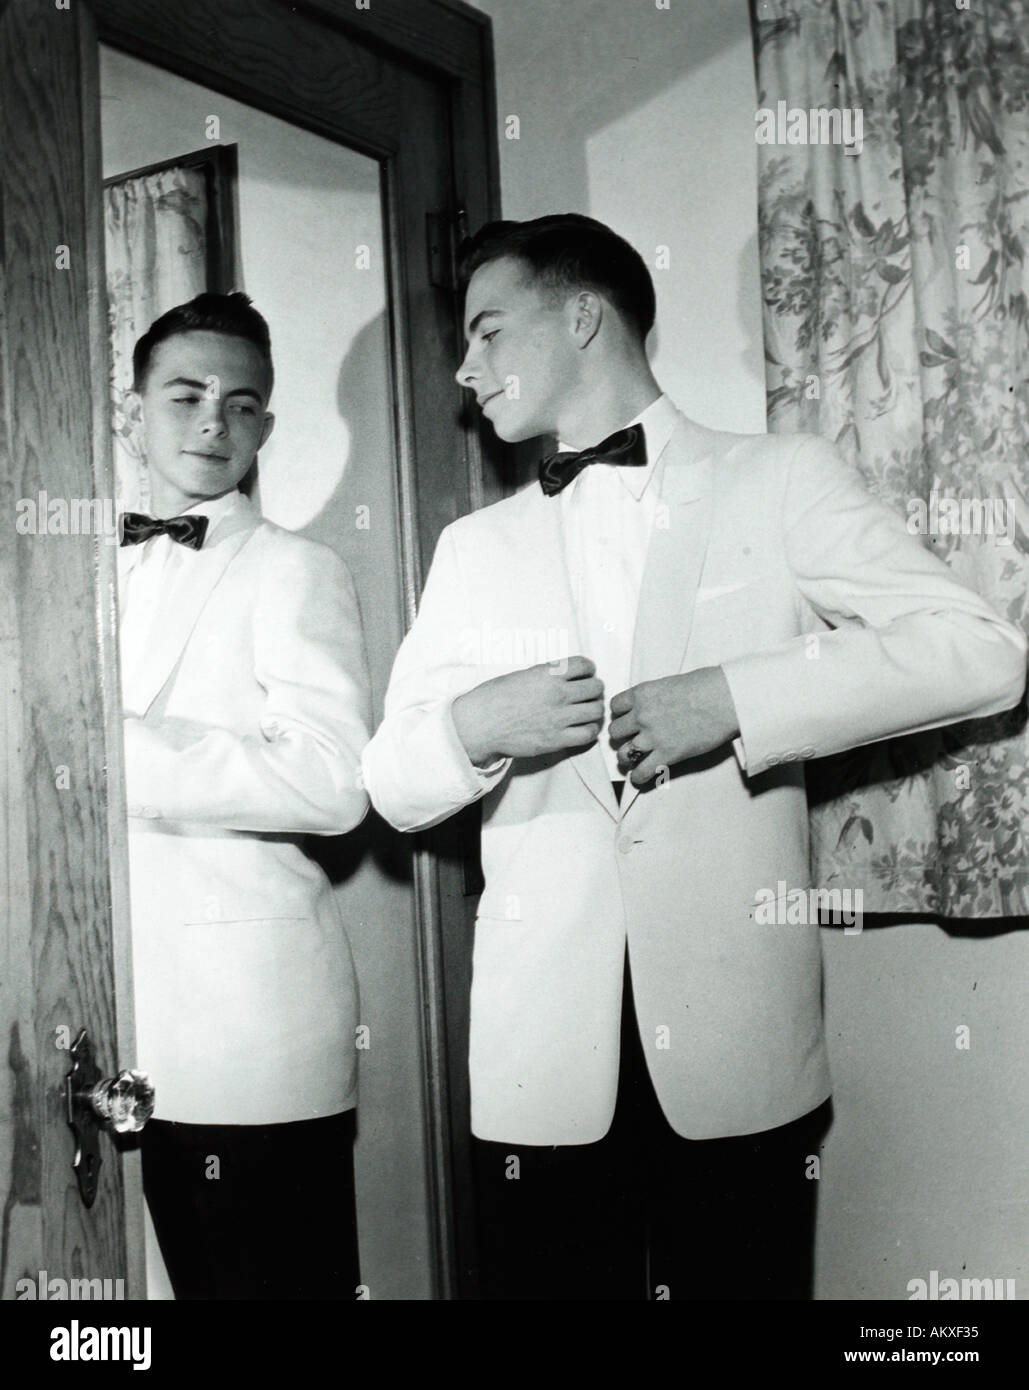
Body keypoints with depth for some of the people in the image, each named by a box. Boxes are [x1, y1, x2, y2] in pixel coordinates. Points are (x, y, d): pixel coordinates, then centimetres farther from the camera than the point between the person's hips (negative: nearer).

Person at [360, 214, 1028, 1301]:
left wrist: (732, 698, -13)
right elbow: (390, 786, 14)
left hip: (735, 1048, -2)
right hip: (542, 1054, 3)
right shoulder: (474, 548, 15)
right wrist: (476, 728, -8)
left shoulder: (778, 481, 5)